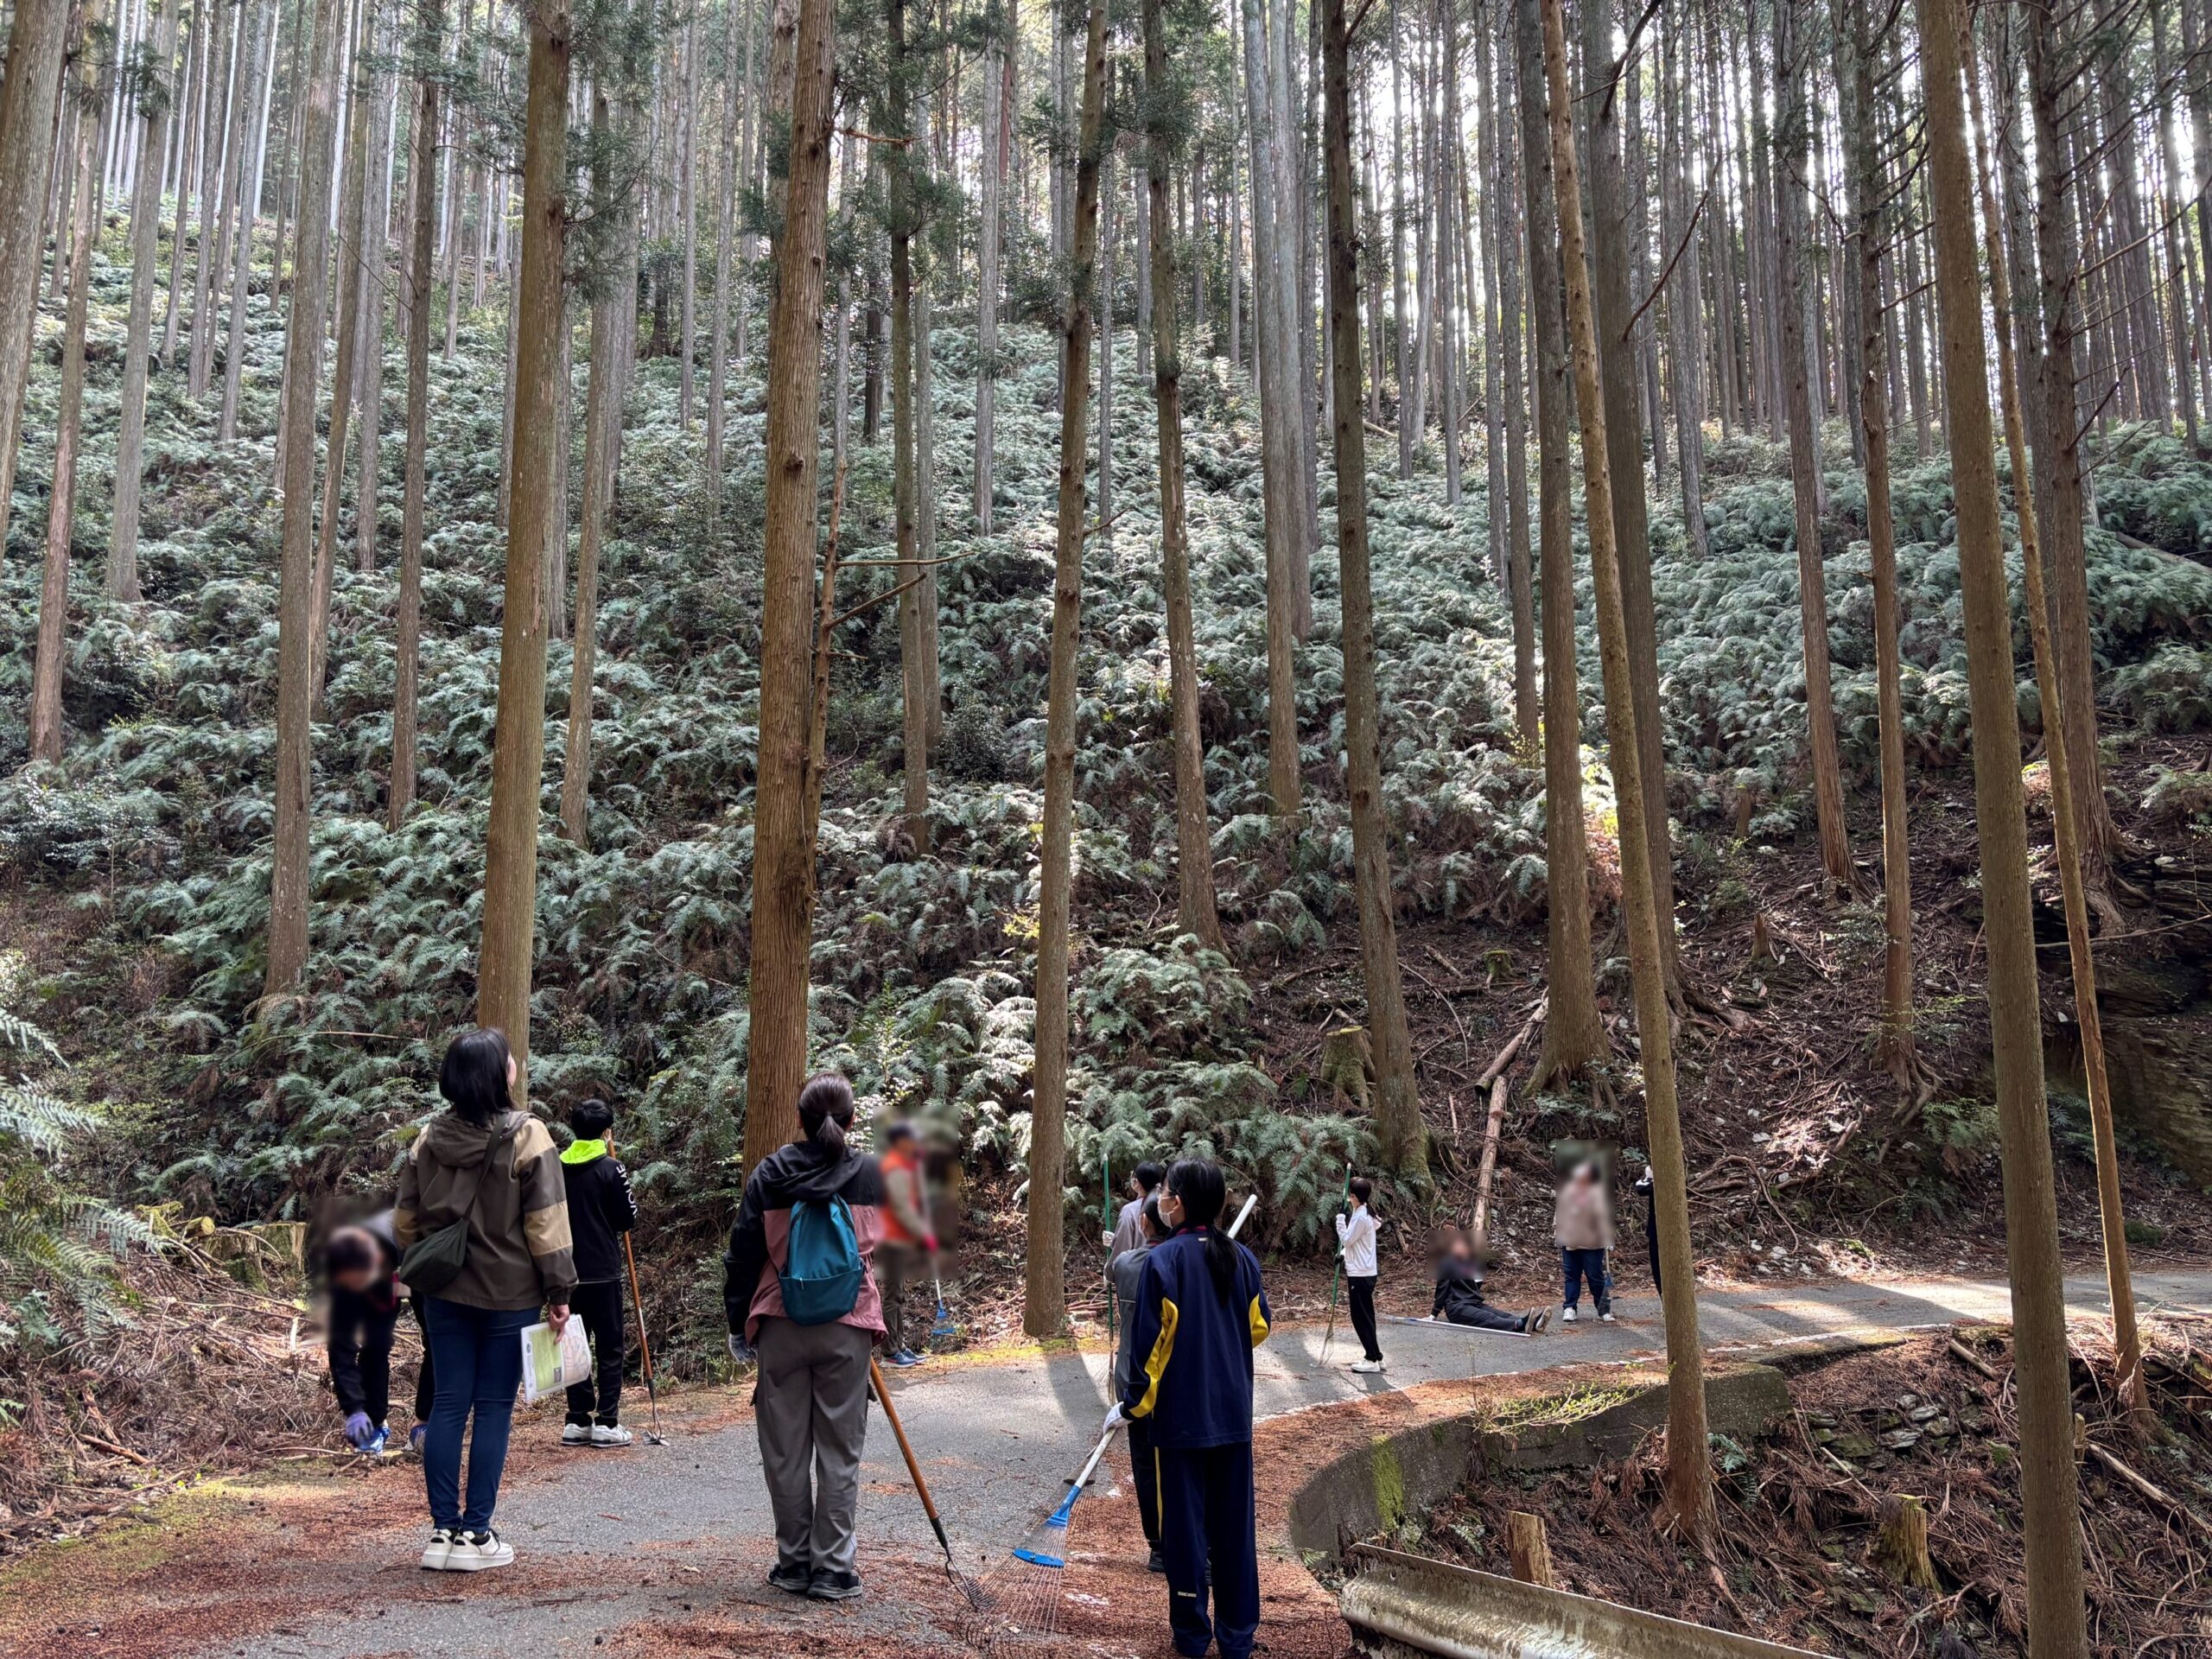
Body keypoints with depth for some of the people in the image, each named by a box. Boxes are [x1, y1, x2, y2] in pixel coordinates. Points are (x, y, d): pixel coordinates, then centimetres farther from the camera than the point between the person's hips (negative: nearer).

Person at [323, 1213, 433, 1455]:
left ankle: (424, 1424, -1)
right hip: (379, 1287, 1)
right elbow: (341, 1345, -31)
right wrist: (353, 1408, -34)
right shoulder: (347, 1274, -38)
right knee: (375, 1344, -16)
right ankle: (375, 1424, 1)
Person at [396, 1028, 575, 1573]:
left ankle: (443, 1529, 11)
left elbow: (405, 1221, 10)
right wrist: (559, 1290, -6)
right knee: (494, 1409, 3)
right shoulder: (526, 1136, -12)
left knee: (448, 1405, 9)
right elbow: (545, 1222, -12)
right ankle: (475, 1534, 6)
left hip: (444, 1292, 4)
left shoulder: (428, 1139, 3)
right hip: (509, 1295, -4)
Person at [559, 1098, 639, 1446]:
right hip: (603, 1274, -5)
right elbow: (628, 1218, -6)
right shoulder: (611, 1168, -11)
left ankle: (577, 1421, 14)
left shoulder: (558, 1168, 3)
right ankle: (607, 1423, 2)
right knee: (611, 1348, 3)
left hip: (568, 1273, 5)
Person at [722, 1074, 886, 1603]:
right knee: (840, 1452, 6)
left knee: (785, 1451, 10)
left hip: (781, 1327, 0)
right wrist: (885, 1323, 20)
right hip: (848, 1330, 0)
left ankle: (794, 1562, 17)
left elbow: (742, 1253, 2)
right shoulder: (875, 1176, -1)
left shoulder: (770, 1174, -2)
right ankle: (832, 1569, 8)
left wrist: (739, 1325, 10)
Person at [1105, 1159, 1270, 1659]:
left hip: (1181, 1416, -4)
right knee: (1234, 1524, 11)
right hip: (1234, 1413, 4)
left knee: (1185, 1524, 7)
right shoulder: (1242, 1258, 0)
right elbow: (1258, 1328, 11)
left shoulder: (1163, 1261, -14)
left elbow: (1151, 1342, -13)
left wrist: (1133, 1405, -2)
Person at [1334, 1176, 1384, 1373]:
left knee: (1361, 1317, -6)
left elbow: (1347, 1240, -14)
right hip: (1364, 1272, 10)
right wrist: (1344, 1254, 11)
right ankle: (1373, 1355, 19)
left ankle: (1373, 1359, -5)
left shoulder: (1360, 1217, -19)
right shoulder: (1365, 1214, 12)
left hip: (1360, 1274, -10)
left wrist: (1340, 1221, -4)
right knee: (1364, 1316, 14)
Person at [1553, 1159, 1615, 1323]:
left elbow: (1604, 1218, -10)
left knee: (1596, 1278, 1)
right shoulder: (1567, 1191, 6)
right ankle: (1569, 1309, 11)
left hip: (1592, 1243, -4)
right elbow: (1559, 1214, 15)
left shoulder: (1597, 1193, -8)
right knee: (1571, 1277, 7)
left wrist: (1607, 1240, -15)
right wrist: (1557, 1235, 13)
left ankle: (1604, 1311, 12)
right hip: (1570, 1242, 4)